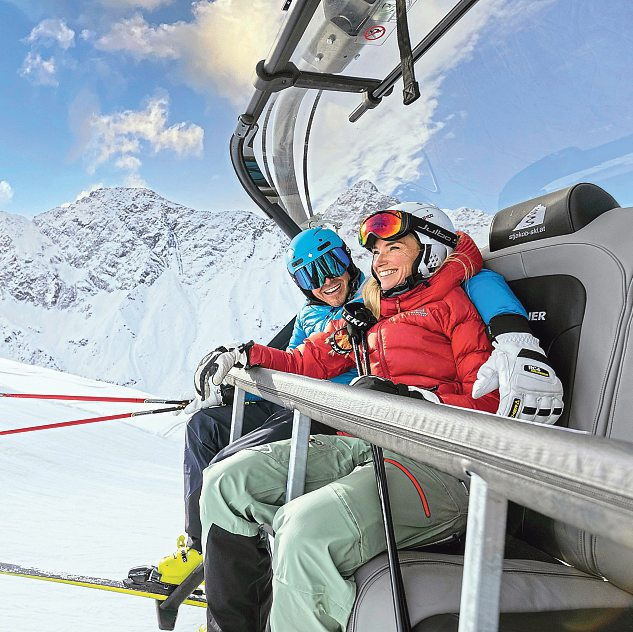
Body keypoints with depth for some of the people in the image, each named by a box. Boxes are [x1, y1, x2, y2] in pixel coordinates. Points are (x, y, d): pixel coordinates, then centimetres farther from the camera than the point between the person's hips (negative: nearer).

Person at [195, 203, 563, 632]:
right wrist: (248, 355, 18)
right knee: (225, 482, -1)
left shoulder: (454, 302, 6)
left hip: (434, 459, -7)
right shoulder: (370, 316, 25)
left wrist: (422, 400, -22)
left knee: (306, 529, -34)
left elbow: (490, 399, -6)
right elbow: (309, 362, 30)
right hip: (358, 446, 8)